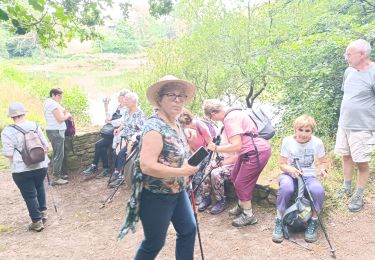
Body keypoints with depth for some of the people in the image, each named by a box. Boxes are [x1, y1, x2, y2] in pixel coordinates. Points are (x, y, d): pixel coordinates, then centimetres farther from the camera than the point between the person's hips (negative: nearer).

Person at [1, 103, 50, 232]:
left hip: (22, 170, -4)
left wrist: (17, 161, 7)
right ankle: (43, 211, 37)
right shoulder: (35, 125, -1)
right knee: (39, 187, 29)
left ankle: (37, 222, 18)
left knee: (30, 195, 10)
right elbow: (45, 146, 2)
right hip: (41, 166, 4)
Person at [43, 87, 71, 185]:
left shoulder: (48, 102, 17)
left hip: (55, 131, 11)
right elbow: (61, 118, -21)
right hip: (56, 131, -11)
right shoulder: (53, 104, -16)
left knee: (58, 154, 17)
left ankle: (58, 173, 26)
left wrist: (64, 113, 2)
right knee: (58, 155, -8)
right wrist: (68, 114, -3)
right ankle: (56, 178, -6)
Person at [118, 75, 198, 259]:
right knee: (154, 243, 8)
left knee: (189, 230, 16)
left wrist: (189, 166, 1)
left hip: (178, 192, 9)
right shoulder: (155, 127, -24)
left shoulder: (176, 124, 5)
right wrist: (183, 172, -27)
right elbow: (147, 166, -32)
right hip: (156, 196, -9)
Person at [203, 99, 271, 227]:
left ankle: (248, 215, 15)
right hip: (251, 150, 10)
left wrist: (216, 148, -15)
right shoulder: (232, 113, 8)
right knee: (234, 177, 18)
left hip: (257, 152, -10)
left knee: (241, 183, -1)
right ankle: (241, 205, 36)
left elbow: (236, 146, -26)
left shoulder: (230, 119, -22)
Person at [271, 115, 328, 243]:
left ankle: (313, 222, -8)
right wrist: (290, 169, -25)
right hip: (290, 175, -1)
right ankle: (279, 221, -15)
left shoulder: (317, 143, -5)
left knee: (318, 190, -34)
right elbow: (282, 164, -2)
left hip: (309, 176, 1)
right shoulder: (287, 141, -7)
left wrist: (322, 169, -14)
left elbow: (322, 162, 10)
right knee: (286, 187, -37)